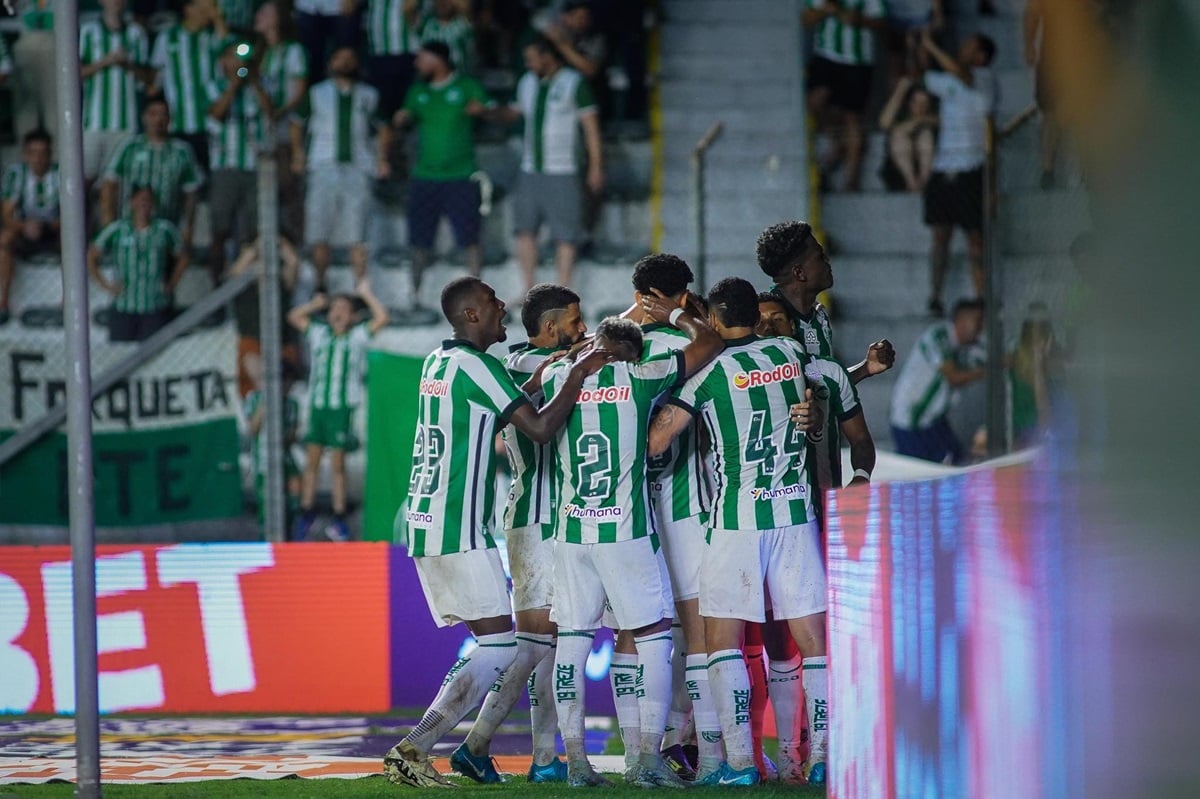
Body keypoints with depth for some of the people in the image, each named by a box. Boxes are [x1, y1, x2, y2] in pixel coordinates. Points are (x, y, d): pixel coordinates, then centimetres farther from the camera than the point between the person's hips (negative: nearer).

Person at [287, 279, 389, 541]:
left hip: (342, 408, -3)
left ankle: (339, 519, 4)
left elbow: (381, 318, -4)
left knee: (338, 464, 0)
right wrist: (317, 303, 9)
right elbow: (294, 316, 17)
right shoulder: (319, 333, 13)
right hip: (317, 404, 3)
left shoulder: (357, 336, 5)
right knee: (311, 461, 4)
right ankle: (306, 515, 11)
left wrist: (366, 294, 4)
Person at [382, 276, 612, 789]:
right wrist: (579, 376, -6)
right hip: (460, 529, -9)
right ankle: (412, 751, -14)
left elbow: (495, 414, 26)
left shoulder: (437, 362, 16)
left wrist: (542, 377, 20)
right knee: (499, 647, -7)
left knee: (489, 642, 14)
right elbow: (540, 429, -15)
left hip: (423, 522, 9)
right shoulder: (477, 366, -12)